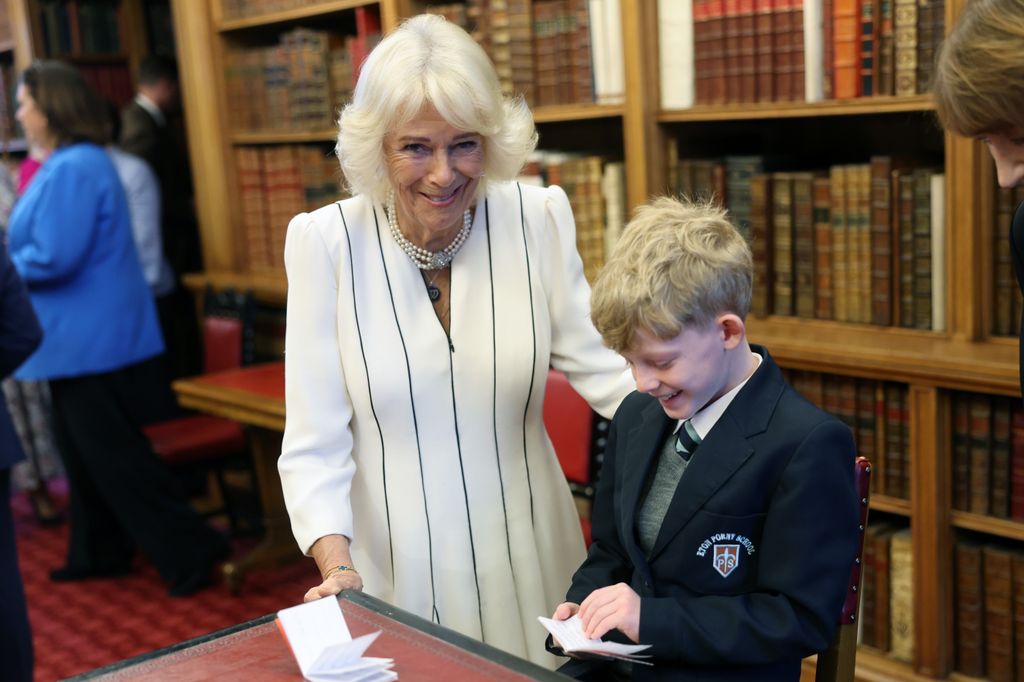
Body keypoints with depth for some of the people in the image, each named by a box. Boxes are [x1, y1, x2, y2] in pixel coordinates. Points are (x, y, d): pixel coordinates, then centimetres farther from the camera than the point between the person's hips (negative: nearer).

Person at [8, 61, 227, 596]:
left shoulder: (73, 169, -20)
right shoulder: (69, 163, 13)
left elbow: (54, 258, -24)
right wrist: (17, 255, 7)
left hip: (93, 342, -10)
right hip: (84, 337, 10)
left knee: (114, 456, -3)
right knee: (84, 450, 18)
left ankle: (191, 553, 3)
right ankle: (98, 552, 30)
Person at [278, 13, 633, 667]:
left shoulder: (538, 219, -8)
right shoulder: (326, 241, -12)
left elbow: (600, 365, -8)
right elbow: (315, 442, -11)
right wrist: (338, 567, -23)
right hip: (394, 572, -1)